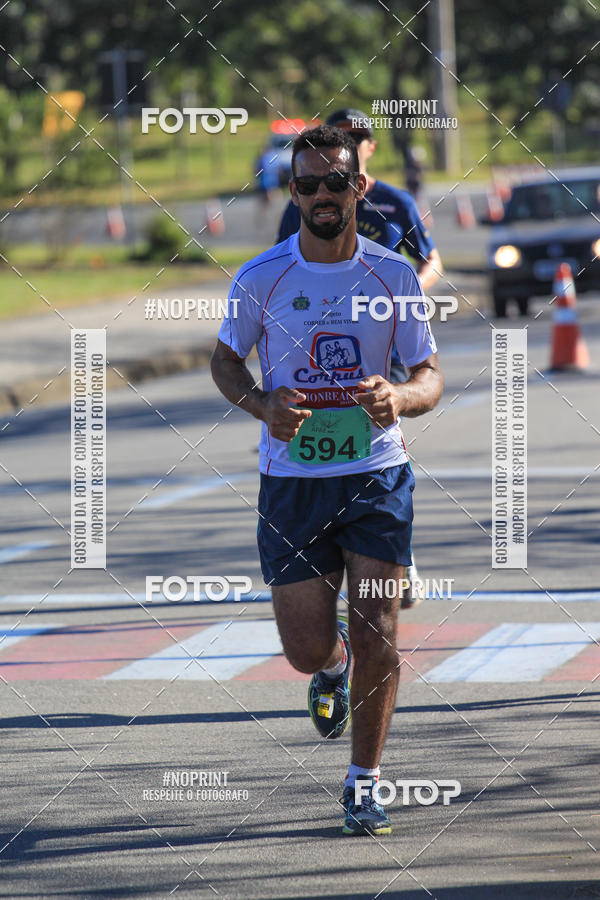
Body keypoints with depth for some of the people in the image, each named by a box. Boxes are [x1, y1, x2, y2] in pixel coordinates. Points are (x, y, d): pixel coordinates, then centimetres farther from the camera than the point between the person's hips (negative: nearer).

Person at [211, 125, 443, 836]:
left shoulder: (394, 275, -2)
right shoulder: (260, 278, -4)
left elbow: (430, 377, 2)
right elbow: (224, 360, 10)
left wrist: (398, 398, -22)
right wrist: (263, 405, -11)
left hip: (377, 476, 0)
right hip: (291, 478, 0)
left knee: (376, 638, -7)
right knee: (306, 650, 0)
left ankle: (363, 785, 9)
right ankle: (333, 662, 39)